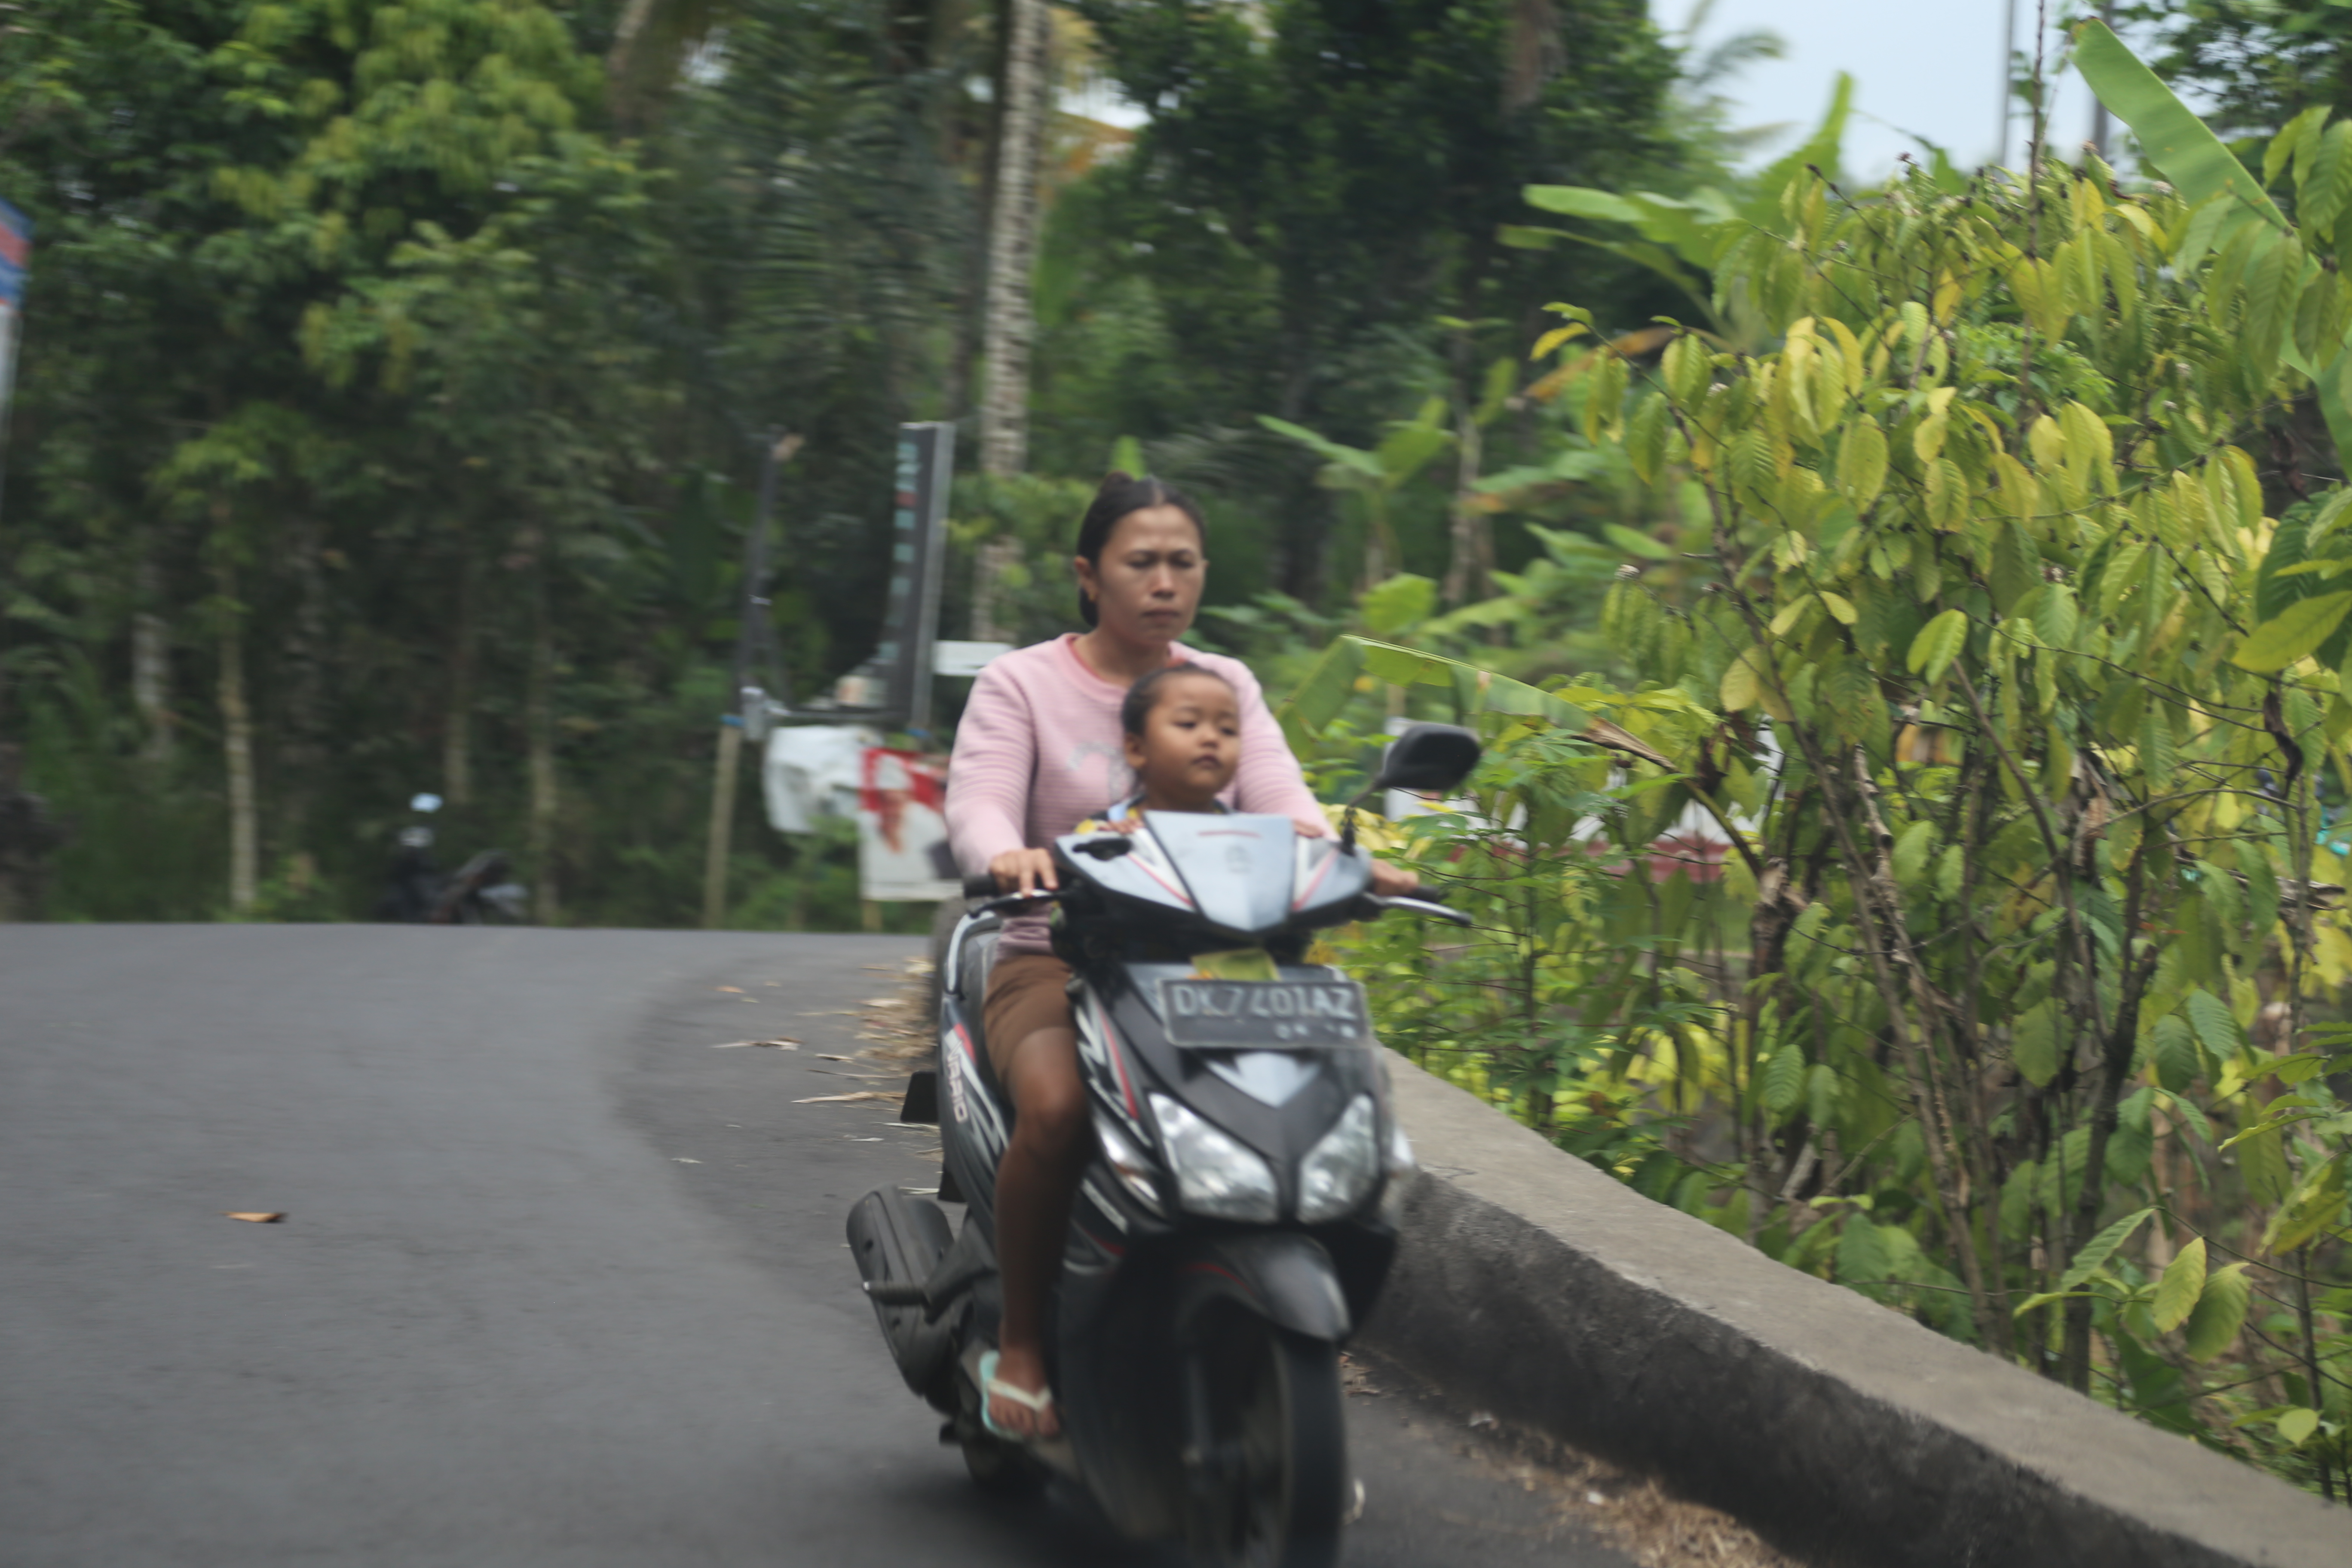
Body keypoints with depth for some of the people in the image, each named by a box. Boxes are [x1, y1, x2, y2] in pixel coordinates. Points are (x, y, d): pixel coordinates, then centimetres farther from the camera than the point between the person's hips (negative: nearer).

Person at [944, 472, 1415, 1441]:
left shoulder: (1228, 685, 15)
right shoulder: (1021, 685, 5)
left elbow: (1281, 799, 0)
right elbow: (977, 805, -10)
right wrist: (1008, 858, -35)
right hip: (1057, 963, -3)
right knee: (1058, 1110, -35)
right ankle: (1022, 1345, -14)